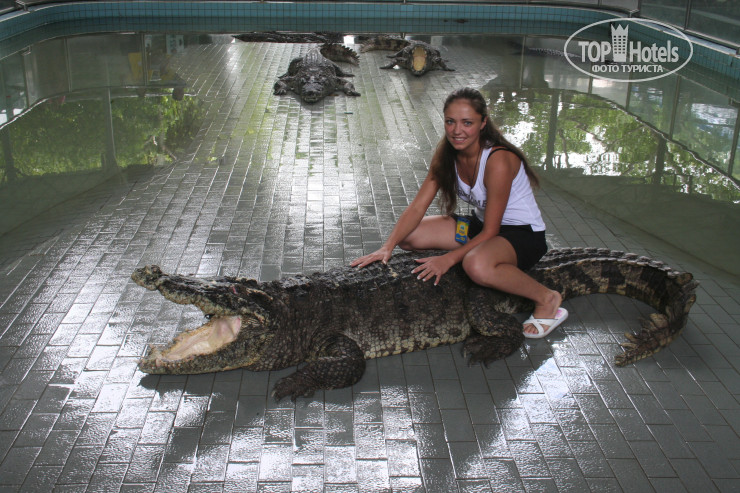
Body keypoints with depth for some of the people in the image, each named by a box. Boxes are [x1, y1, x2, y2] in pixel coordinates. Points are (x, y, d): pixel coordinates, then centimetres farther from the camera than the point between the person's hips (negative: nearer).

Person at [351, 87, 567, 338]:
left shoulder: (498, 160, -28)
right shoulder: (446, 154, -6)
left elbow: (490, 231, -23)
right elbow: (417, 206, -9)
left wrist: (449, 259, -29)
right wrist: (388, 247, -21)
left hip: (523, 232, -8)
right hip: (481, 224, 8)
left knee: (477, 265, -41)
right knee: (408, 236, -7)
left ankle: (547, 299, -14)